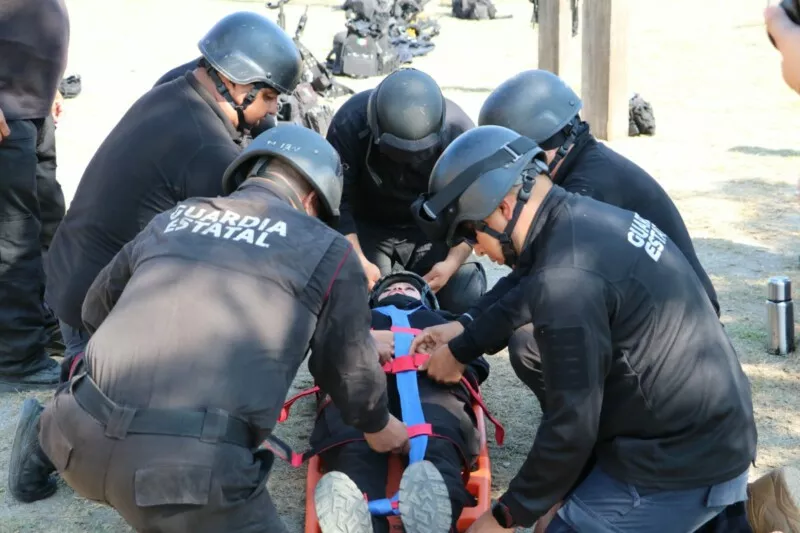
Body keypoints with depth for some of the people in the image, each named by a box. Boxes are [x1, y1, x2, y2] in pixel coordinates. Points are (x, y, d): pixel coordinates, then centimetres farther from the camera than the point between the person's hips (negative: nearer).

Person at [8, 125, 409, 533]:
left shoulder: (171, 219, 18)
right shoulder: (327, 251, 8)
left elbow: (96, 309, 30)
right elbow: (350, 369, 15)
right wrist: (380, 427, 35)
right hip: (196, 466, -7)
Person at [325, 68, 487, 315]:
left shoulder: (459, 132, -24)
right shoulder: (350, 123, -27)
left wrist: (453, 263, -25)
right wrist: (358, 261, -30)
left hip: (433, 228, 1)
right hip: (368, 227, 0)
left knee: (465, 303, -13)